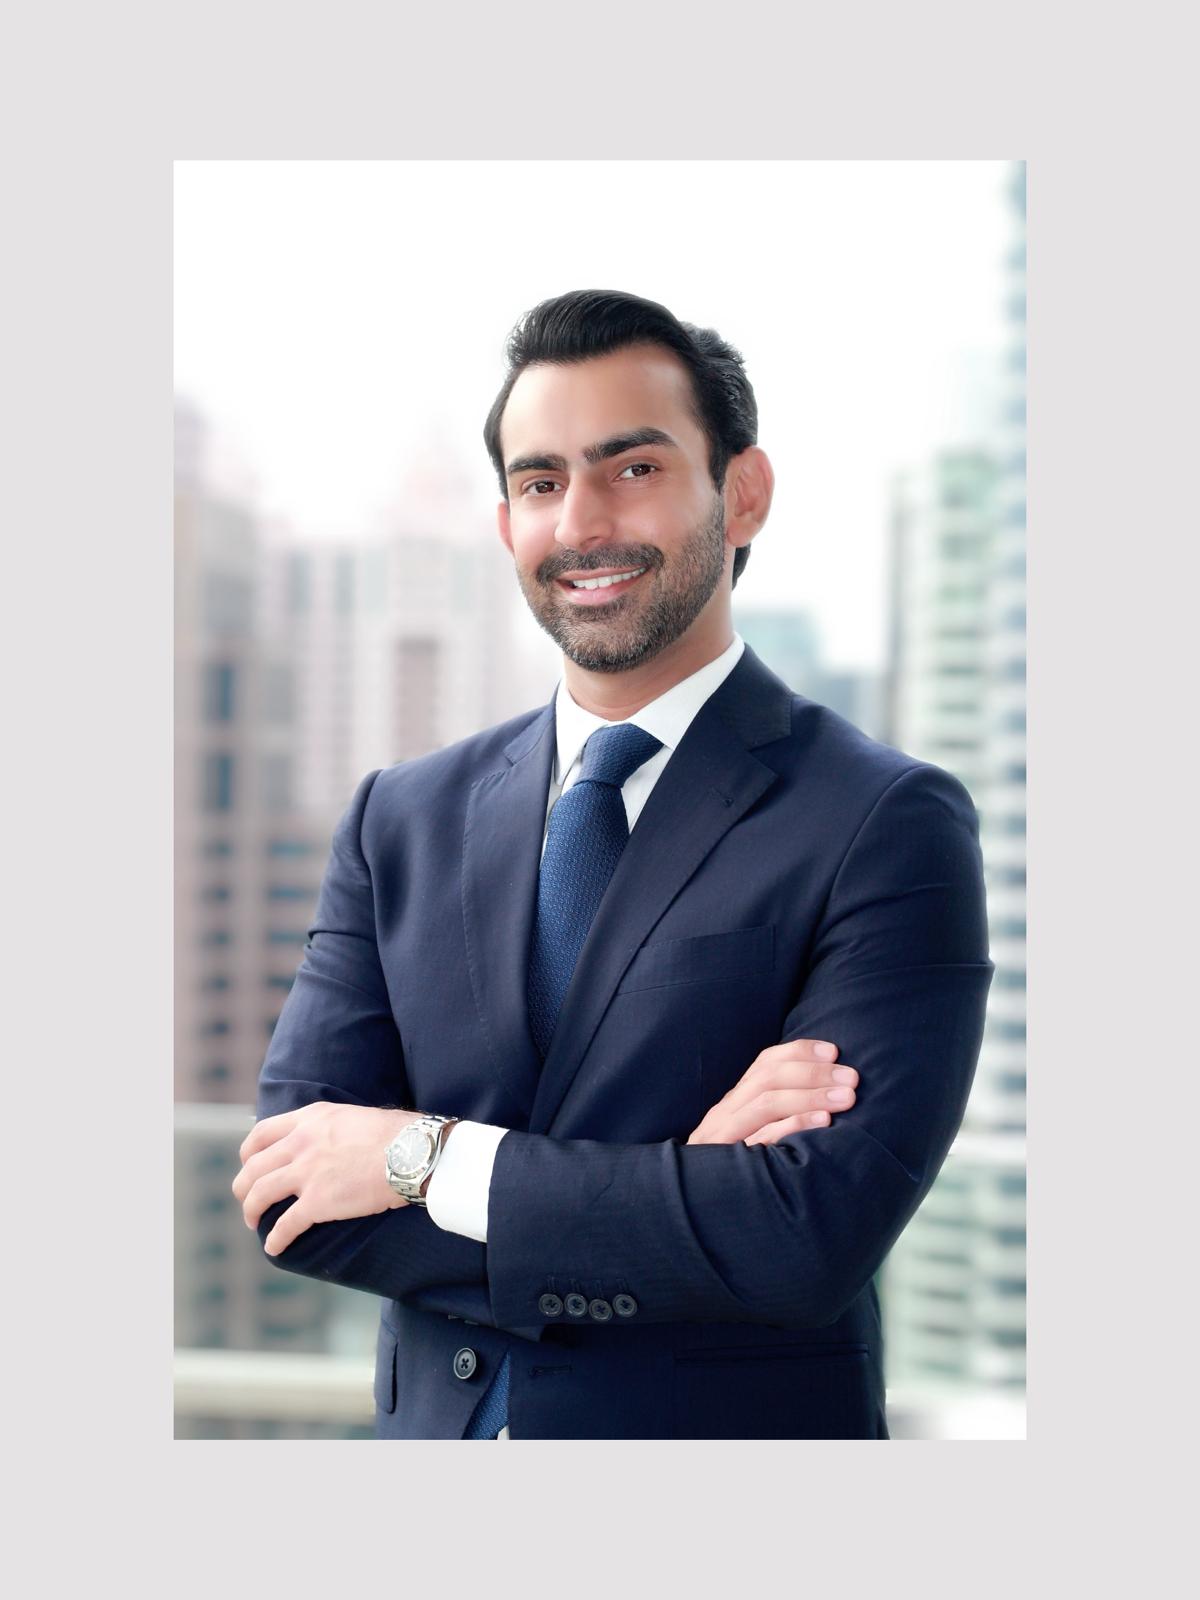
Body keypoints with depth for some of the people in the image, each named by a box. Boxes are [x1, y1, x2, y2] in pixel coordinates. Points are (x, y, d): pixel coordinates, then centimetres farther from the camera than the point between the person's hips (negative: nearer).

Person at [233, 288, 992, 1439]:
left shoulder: (890, 824, -13)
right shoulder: (401, 819, 0)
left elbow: (818, 1235, -23)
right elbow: (291, 1206, -8)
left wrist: (423, 1155, -18)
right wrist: (674, 1186, -19)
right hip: (434, 1424, 4)